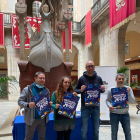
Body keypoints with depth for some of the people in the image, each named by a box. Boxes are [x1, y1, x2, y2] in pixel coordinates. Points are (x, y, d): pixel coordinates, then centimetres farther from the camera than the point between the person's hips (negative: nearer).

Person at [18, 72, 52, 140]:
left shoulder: (46, 90, 6)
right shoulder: (28, 89, -8)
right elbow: (20, 101, -8)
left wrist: (50, 104, -7)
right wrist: (27, 105, -27)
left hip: (43, 119, 4)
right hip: (31, 119, -3)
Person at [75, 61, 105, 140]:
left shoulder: (98, 78, 3)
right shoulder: (82, 78, -4)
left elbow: (102, 90, 12)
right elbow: (76, 90, 2)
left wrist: (103, 89, -11)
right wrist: (81, 90, -20)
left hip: (96, 107, 2)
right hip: (85, 107, -2)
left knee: (96, 129, 14)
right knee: (84, 130, 7)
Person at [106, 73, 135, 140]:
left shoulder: (128, 89, -2)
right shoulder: (111, 89, -4)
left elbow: (132, 102, -5)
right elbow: (107, 100, 1)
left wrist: (128, 94, -21)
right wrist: (109, 106, -19)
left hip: (125, 114, 1)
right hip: (114, 114, -1)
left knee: (128, 132, 14)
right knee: (114, 132, 13)